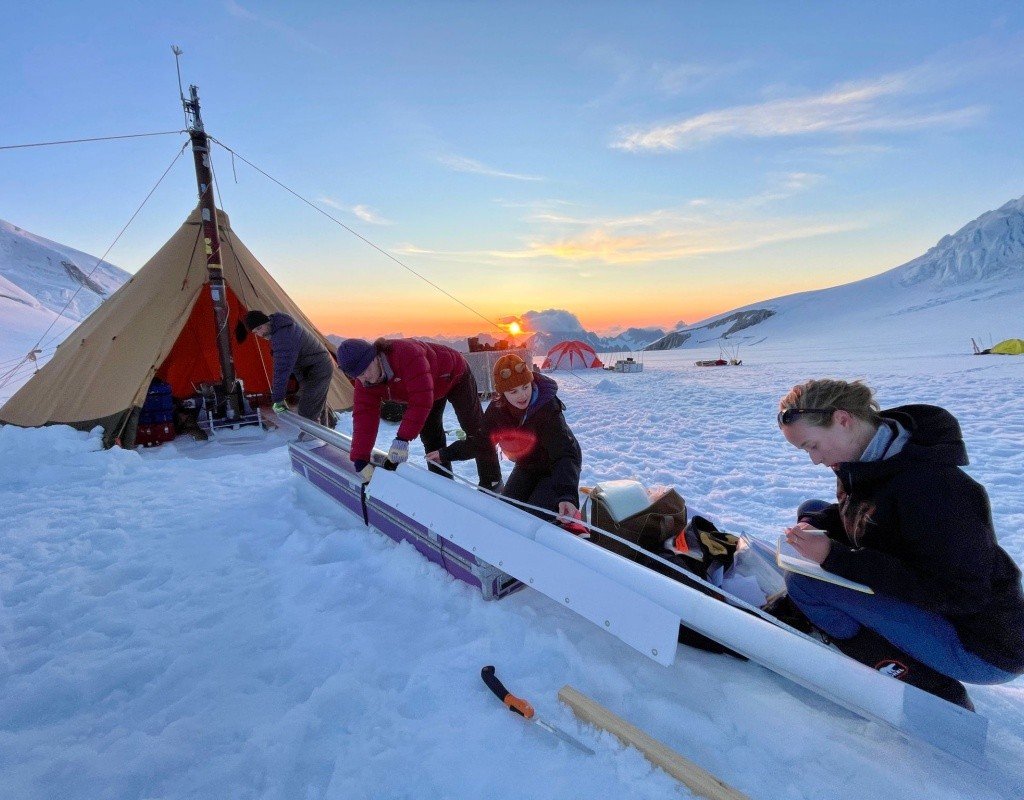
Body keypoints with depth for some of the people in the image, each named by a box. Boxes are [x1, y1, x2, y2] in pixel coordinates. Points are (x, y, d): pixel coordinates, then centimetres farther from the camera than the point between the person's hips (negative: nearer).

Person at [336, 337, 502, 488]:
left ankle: (492, 483, 4)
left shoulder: (406, 354, -43)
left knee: (474, 429, -5)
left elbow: (421, 400, -46)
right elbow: (365, 416, -24)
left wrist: (403, 439, -46)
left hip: (454, 376, -7)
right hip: (429, 389, 7)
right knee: (430, 435, 4)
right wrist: (360, 460, -32)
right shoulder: (364, 382, -19)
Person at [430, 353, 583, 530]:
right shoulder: (497, 409, -17)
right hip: (526, 467, 6)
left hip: (557, 468, -6)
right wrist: (447, 453, -1)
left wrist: (566, 495, -56)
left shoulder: (547, 409, -33)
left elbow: (565, 455, -41)